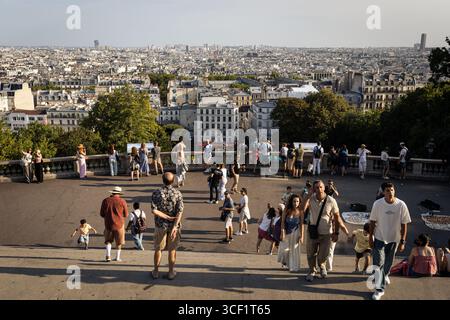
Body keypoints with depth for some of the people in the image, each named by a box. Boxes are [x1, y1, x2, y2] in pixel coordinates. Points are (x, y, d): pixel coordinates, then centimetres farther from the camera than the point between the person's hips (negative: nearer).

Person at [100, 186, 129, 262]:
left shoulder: (106, 201, 0)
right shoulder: (122, 201, -6)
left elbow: (102, 214, 5)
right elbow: (126, 215, -1)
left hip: (108, 224, 2)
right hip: (119, 224, -2)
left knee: (108, 240, 16)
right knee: (119, 242, 12)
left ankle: (108, 256, 0)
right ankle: (118, 257, 12)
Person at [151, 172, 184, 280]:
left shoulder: (156, 193, -10)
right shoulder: (178, 193, -9)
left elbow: (154, 210, -16)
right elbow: (180, 212, -16)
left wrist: (167, 217, -13)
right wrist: (175, 226, -19)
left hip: (160, 225, 0)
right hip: (174, 225, 0)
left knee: (158, 249, 15)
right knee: (172, 250, 12)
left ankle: (156, 271, 26)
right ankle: (171, 272, 21)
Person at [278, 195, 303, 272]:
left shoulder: (300, 212, -15)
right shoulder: (287, 210, -16)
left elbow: (302, 224, -9)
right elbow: (282, 222, -10)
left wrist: (301, 236, -10)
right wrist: (282, 233, -13)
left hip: (295, 233, 0)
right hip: (286, 232, 0)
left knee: (294, 250, 6)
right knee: (284, 249, 6)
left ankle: (293, 267, 19)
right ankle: (285, 262, 36)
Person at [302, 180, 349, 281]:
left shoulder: (331, 201, -13)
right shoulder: (311, 199, -10)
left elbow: (337, 217, -4)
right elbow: (303, 209, -27)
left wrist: (336, 233, -4)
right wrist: (310, 194, -23)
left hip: (326, 233, -1)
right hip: (312, 232, 1)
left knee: (322, 257, 8)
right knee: (311, 254, 15)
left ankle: (322, 266, 44)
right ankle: (312, 271, 42)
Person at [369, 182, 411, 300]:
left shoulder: (401, 205, -14)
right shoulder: (377, 204, -15)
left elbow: (404, 224, -7)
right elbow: (373, 221, -5)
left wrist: (402, 241, -6)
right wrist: (370, 237, -2)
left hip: (394, 239, 1)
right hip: (379, 238, -1)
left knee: (388, 262, 19)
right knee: (378, 263, -4)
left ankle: (385, 275, 49)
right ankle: (379, 289, 4)